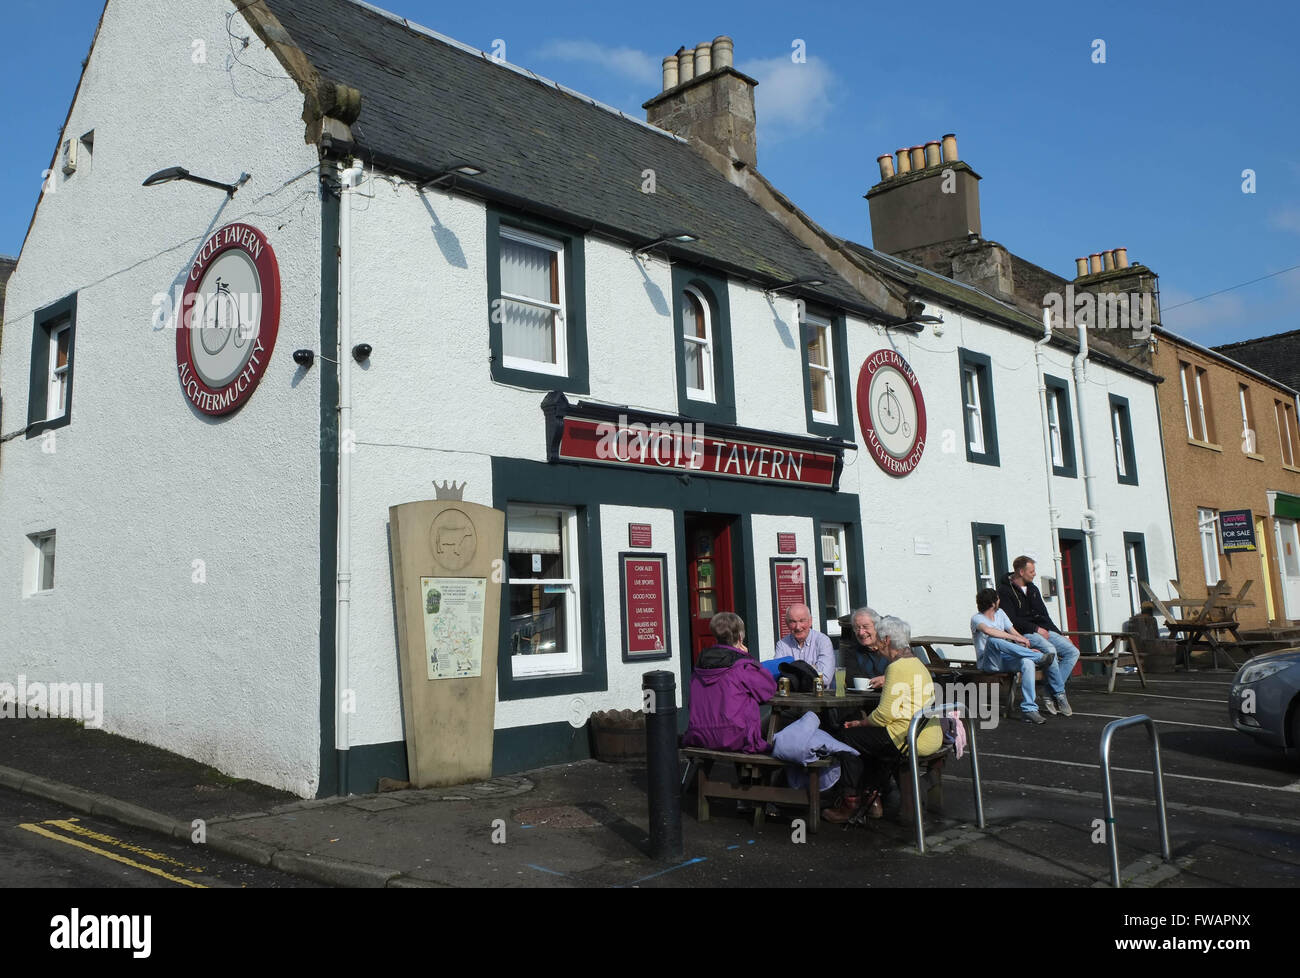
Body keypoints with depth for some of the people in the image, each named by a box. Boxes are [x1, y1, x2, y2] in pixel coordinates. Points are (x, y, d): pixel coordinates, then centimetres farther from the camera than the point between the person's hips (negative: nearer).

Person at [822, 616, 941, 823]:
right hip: (931, 736, 10)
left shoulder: (898, 668, -15)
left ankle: (851, 803, 10)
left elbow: (885, 714, -18)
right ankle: (872, 797, 22)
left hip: (910, 739, -10)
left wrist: (861, 723, 0)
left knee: (849, 737, 2)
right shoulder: (916, 663, 17)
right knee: (871, 736, 27)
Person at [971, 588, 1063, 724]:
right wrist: (1015, 638, -29)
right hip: (988, 663, -5)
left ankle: (1028, 709, -28)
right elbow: (988, 631, -28)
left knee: (1027, 662, -28)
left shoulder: (1000, 613, 17)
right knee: (993, 641, -37)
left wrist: (1028, 648, -6)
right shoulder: (976, 618, -6)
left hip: (1005, 661, 5)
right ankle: (1039, 658, -29)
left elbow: (1015, 633, 13)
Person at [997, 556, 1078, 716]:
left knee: (1073, 652, -8)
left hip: (1043, 630, 8)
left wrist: (1060, 635, 15)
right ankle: (1059, 694, -23)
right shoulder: (1005, 590, -5)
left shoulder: (1032, 589, 21)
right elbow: (1011, 620, -15)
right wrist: (1036, 629, -17)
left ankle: (1050, 696, -14)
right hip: (1024, 634, -8)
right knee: (1050, 649, -34)